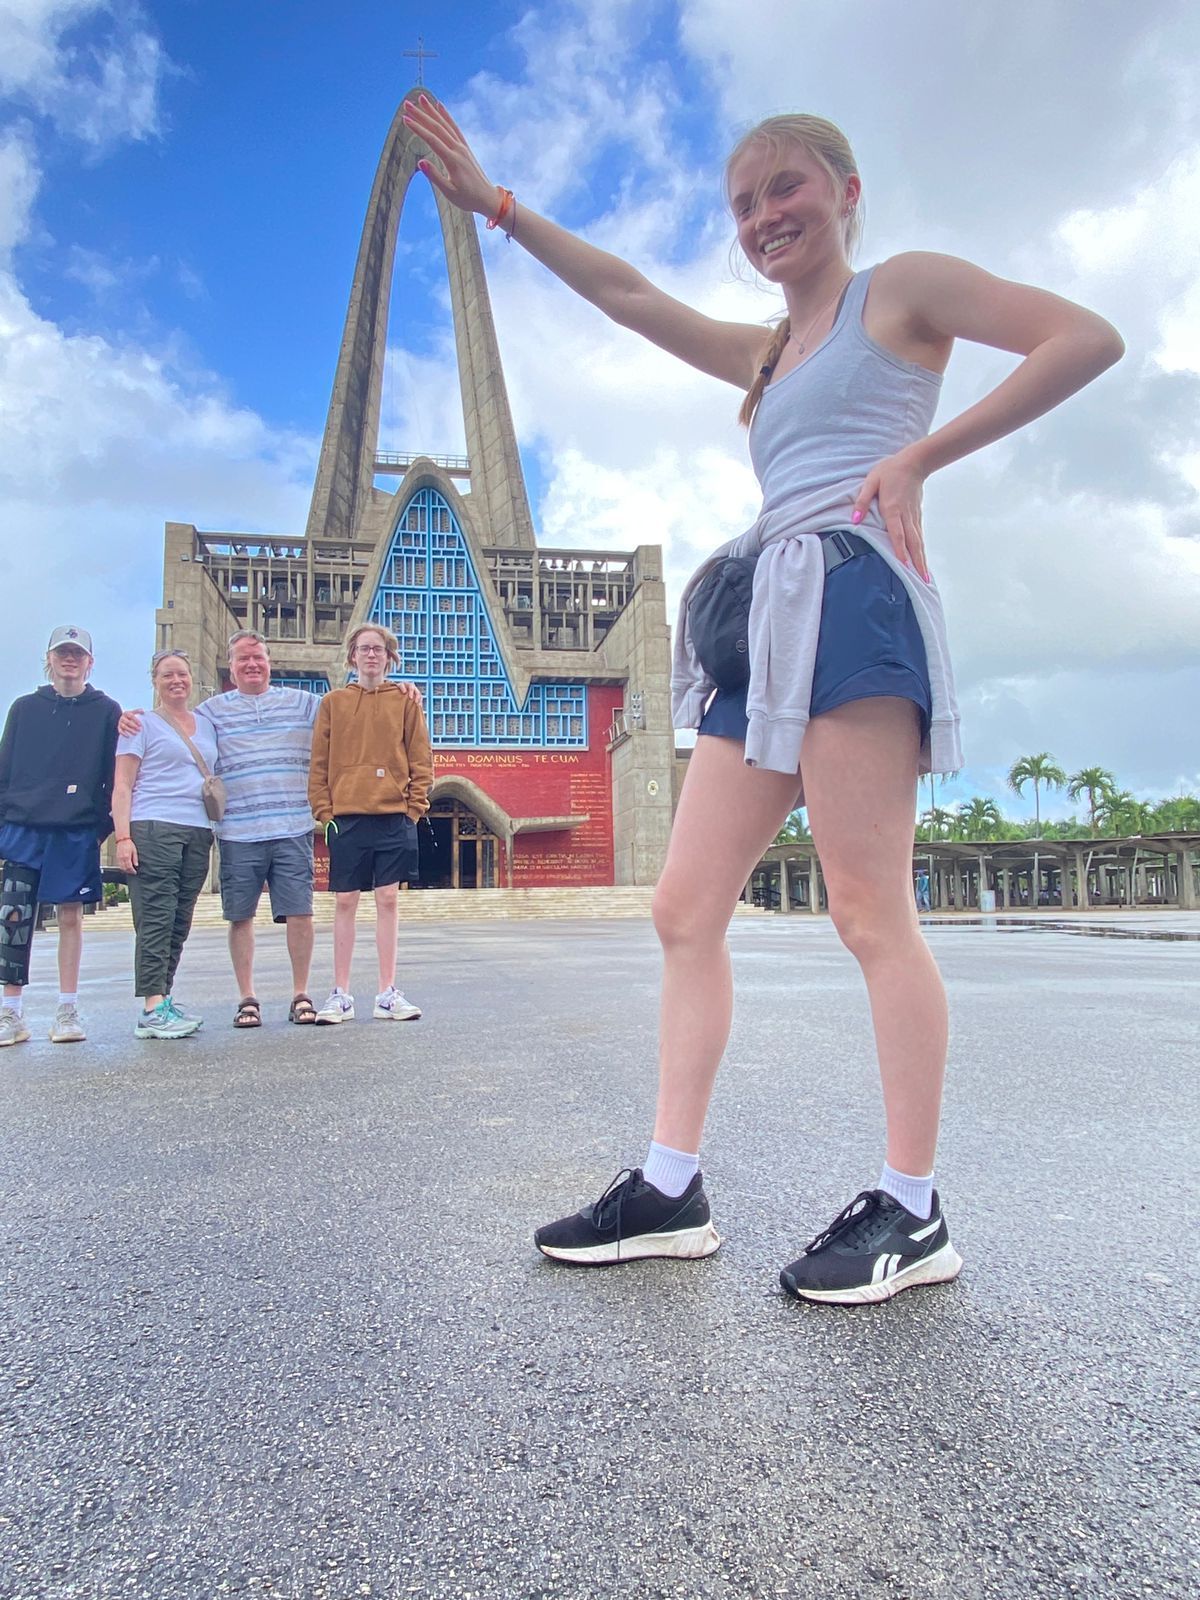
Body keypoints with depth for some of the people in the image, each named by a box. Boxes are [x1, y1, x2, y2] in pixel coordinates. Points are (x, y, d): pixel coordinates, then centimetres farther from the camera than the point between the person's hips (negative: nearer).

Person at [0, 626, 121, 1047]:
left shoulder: (107, 712, 5)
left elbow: (115, 776, 4)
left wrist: (105, 826, -2)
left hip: (78, 833, -1)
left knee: (71, 917, 4)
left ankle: (67, 1012, 12)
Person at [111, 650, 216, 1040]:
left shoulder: (206, 725, 20)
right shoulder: (143, 724, 6)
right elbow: (122, 786, 0)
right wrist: (123, 836, -10)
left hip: (198, 832, 5)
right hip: (153, 830, -5)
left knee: (179, 922, 5)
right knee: (156, 919, -9)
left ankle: (162, 999, 13)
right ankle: (152, 1011, -10)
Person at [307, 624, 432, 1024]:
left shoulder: (406, 701, 8)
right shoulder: (333, 702, 9)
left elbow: (421, 759, 5)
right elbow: (319, 763, 6)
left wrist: (415, 807, -3)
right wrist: (323, 809, -3)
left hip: (394, 816, 0)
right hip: (346, 816, 0)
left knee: (388, 900, 4)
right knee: (345, 902, 4)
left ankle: (387, 994, 12)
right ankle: (341, 995, 13)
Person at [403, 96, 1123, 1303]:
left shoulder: (903, 288, 12)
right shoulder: (764, 356, 31)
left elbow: (1088, 338, 2)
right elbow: (626, 296, 28)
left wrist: (921, 454, -5)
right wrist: (496, 207, 25)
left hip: (851, 594, -7)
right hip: (767, 625, 8)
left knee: (870, 910, -11)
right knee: (685, 908, -1)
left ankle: (912, 1212, 2)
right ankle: (671, 1188, 5)